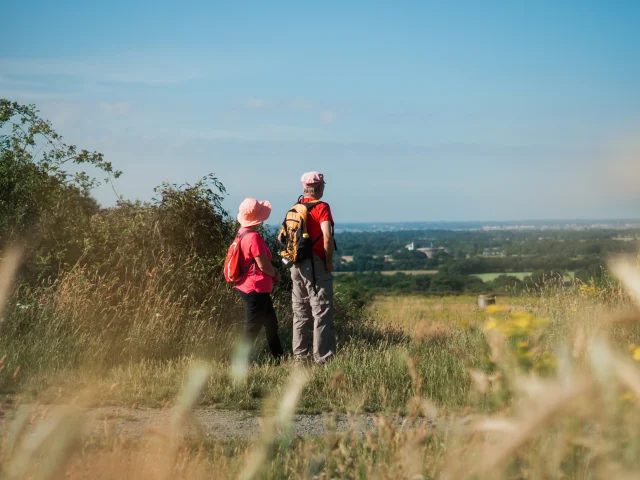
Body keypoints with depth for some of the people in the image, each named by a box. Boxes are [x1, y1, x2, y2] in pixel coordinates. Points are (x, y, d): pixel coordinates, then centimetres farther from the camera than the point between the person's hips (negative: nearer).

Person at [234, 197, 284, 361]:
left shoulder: (243, 234, 6)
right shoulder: (254, 237, -23)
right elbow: (264, 266, -20)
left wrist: (273, 272, 5)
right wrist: (276, 274, 0)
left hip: (246, 286, 10)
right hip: (256, 290, -10)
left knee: (271, 323, 20)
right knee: (252, 329, -1)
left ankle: (279, 358, 30)